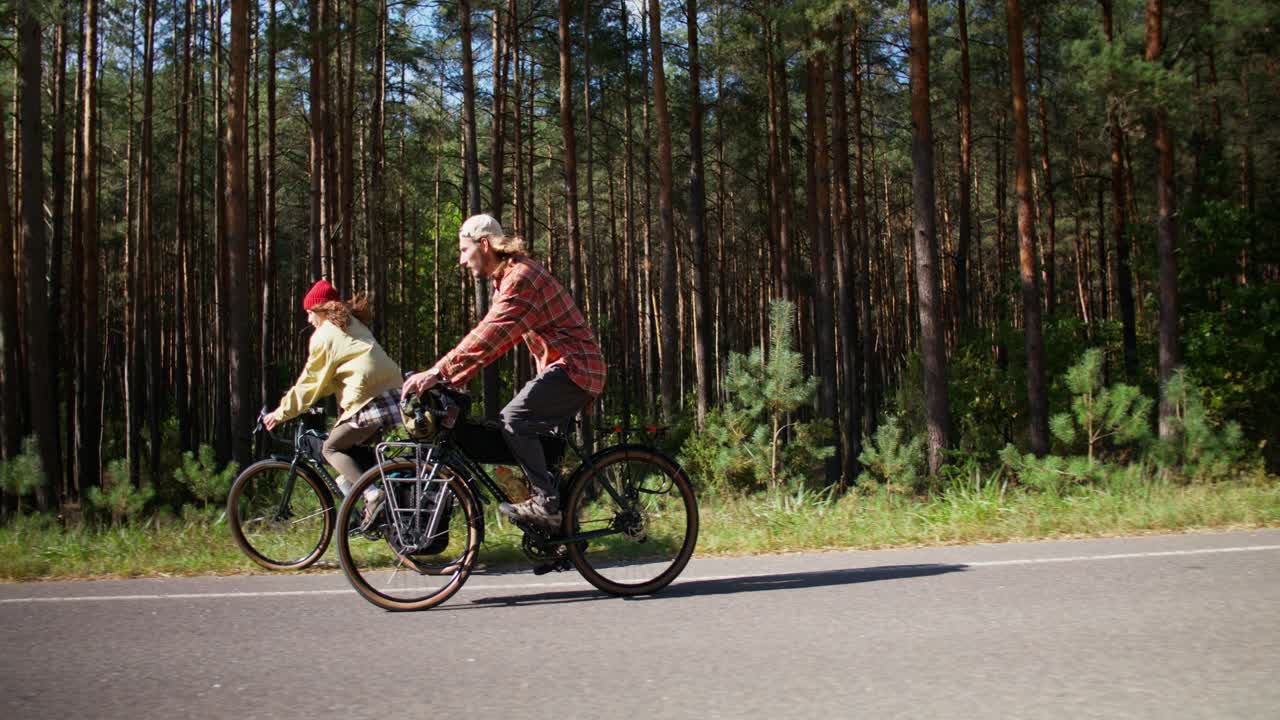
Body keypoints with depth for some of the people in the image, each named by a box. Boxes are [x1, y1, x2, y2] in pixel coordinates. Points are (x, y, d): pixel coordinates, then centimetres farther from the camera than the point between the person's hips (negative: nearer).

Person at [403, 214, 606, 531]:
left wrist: (438, 372, -29)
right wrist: (450, 380, 4)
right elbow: (488, 339, 14)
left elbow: (487, 337, -27)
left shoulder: (520, 277, -17)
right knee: (532, 432, 13)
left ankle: (546, 502, -17)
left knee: (514, 419, -21)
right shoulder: (506, 279, 17)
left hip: (575, 366, -11)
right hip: (563, 365, 11)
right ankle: (563, 520, 18)